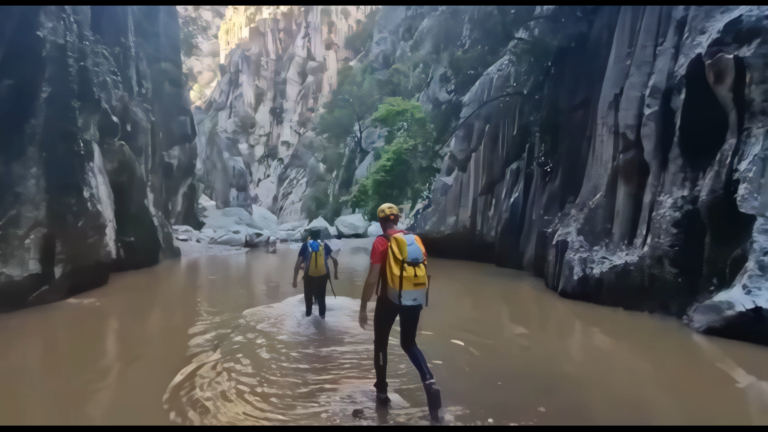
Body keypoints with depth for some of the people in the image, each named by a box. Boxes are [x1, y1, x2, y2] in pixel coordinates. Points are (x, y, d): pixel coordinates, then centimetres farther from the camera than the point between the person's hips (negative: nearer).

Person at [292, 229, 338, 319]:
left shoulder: (305, 245, -4)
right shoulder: (324, 245, 1)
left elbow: (297, 265, -11)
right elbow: (335, 260, -3)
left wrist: (294, 281, -8)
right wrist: (336, 273, 11)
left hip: (309, 276, -1)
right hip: (323, 275, 1)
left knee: (308, 295, 26)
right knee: (321, 295, 25)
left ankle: (308, 313, 40)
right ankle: (322, 314, 34)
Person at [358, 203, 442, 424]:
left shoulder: (381, 242, -10)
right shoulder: (416, 239, 6)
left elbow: (372, 279, -14)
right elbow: (425, 274, 10)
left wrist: (363, 308, -6)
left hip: (389, 299, -4)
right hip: (413, 300, 4)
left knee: (380, 344, 17)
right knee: (409, 343, 20)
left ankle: (382, 392, 25)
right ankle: (430, 382, -3)